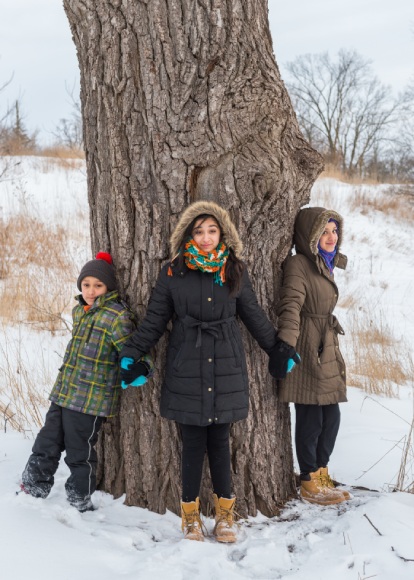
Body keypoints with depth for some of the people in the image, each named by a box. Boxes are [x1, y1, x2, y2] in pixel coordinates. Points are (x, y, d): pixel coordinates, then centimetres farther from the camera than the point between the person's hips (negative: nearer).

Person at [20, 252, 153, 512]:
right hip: (63, 393, 7)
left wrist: (139, 368, -37)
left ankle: (80, 503, 21)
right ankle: (34, 489, 31)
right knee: (47, 444, 16)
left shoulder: (117, 317, -14)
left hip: (91, 400, -7)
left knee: (80, 452, 4)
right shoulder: (80, 310, 11)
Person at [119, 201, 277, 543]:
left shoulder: (234, 271, 5)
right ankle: (191, 514, 18)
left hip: (226, 368, 1)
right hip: (187, 369, -1)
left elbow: (255, 317, 13)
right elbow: (154, 321, 5)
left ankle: (225, 512, 19)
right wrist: (130, 354, -2)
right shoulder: (173, 273, 1)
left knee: (220, 440, 5)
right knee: (193, 442, 3)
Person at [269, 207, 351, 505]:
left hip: (327, 350, 9)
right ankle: (310, 483, 10)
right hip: (307, 351, -9)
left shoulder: (325, 265, 16)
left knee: (331, 416, 11)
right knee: (311, 418, -2)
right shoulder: (298, 264, -12)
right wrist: (285, 344, -35)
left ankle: (321, 475, 24)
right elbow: (291, 305, -24)